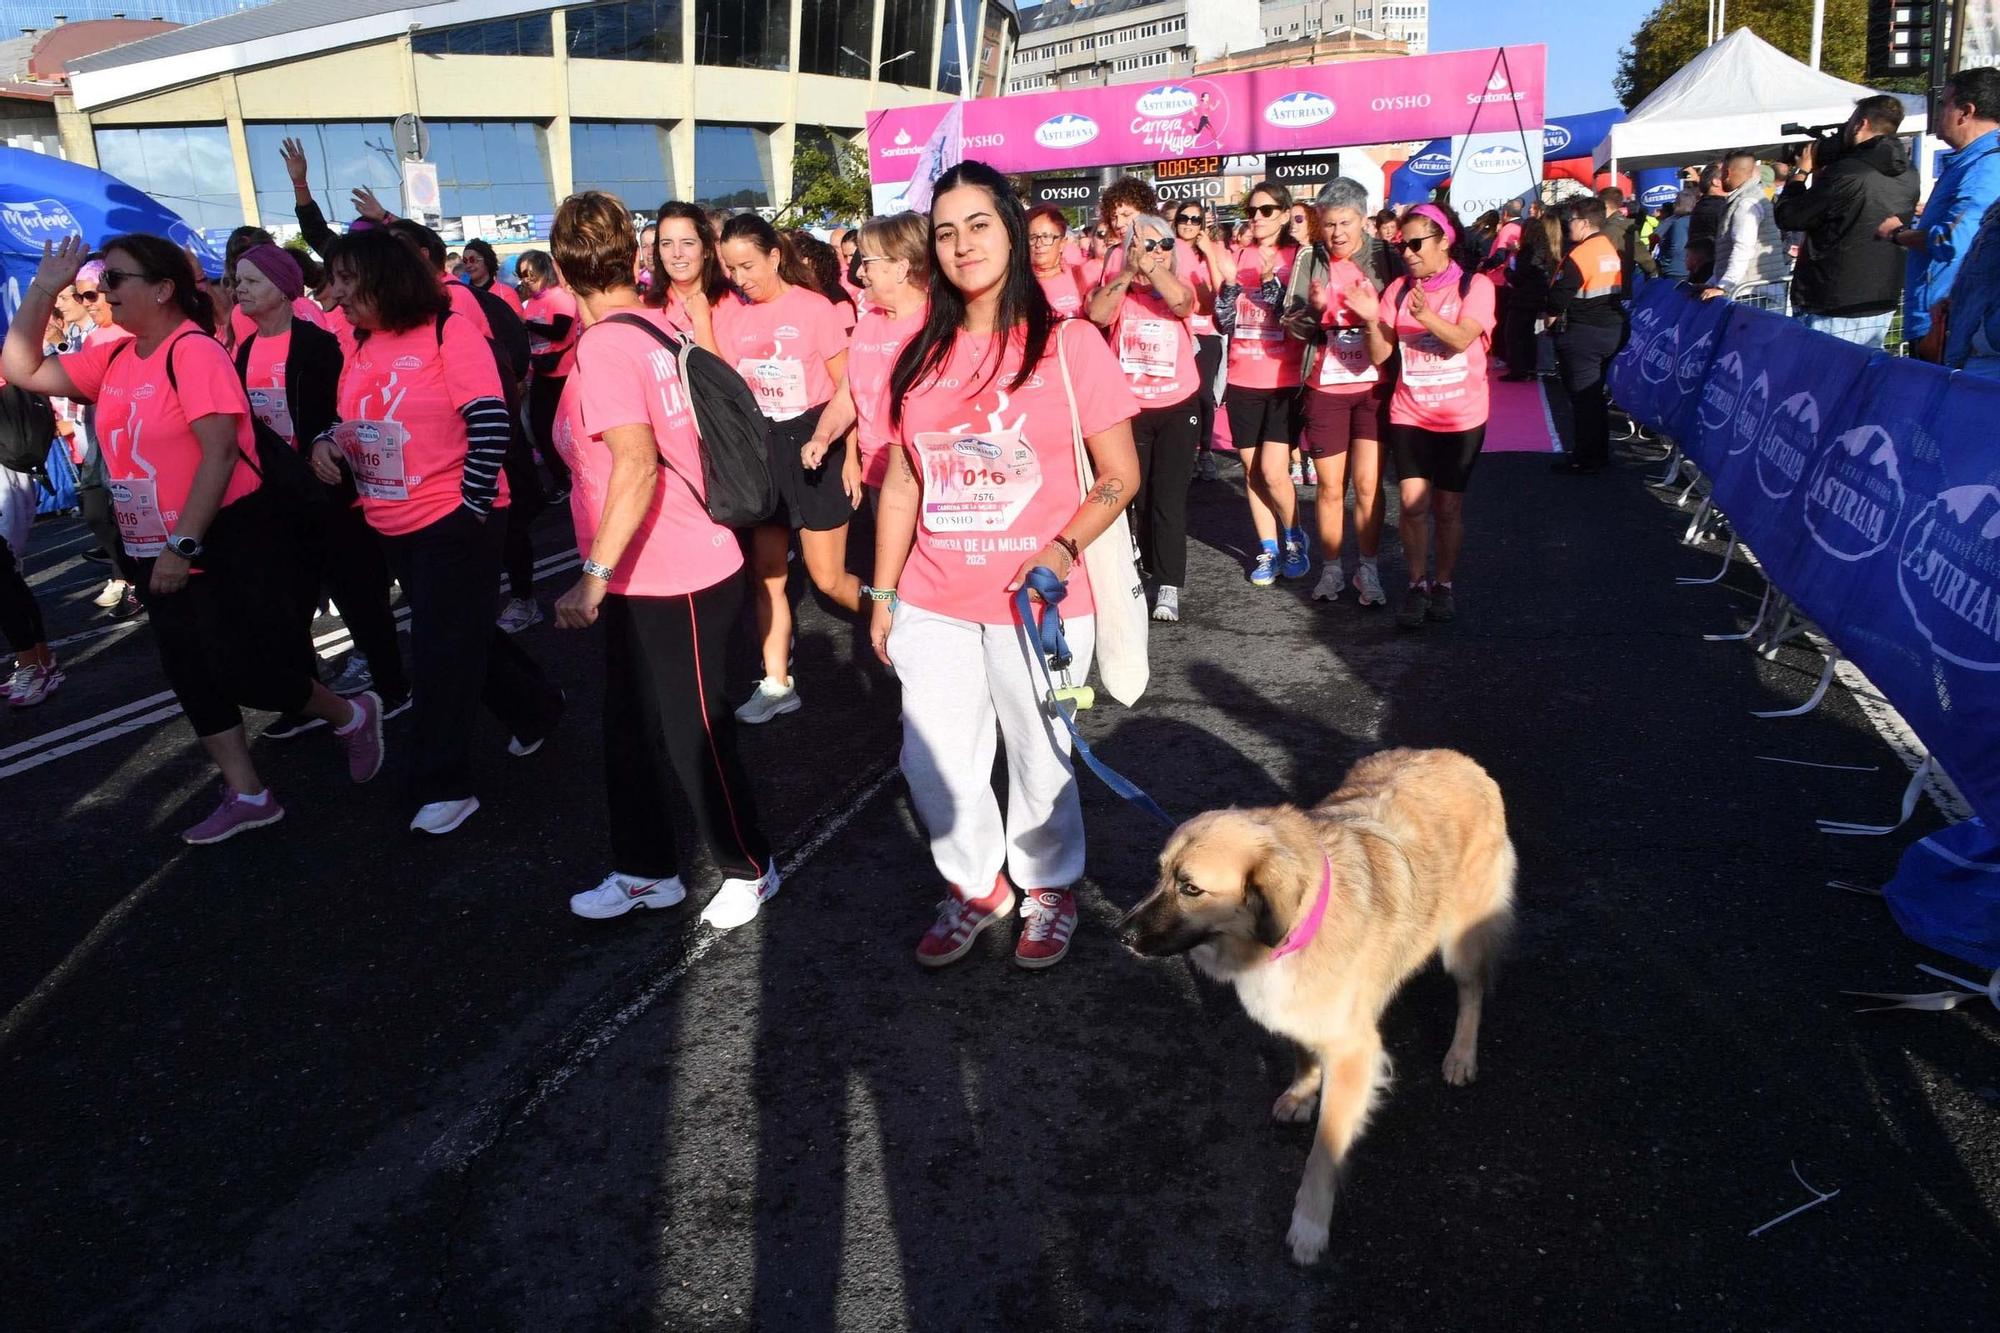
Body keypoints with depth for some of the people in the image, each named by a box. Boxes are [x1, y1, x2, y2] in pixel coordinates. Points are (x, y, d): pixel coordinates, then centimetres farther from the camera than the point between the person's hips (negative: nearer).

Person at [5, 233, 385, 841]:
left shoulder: (193, 350, -17)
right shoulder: (114, 358, 8)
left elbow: (220, 452, -23)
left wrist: (182, 545, -24)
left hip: (230, 545, -9)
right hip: (158, 553, 9)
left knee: (245, 673, -6)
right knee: (192, 675, 11)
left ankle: (352, 717, 19)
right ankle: (247, 795, 22)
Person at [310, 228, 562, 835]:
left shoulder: (449, 330, -12)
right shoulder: (360, 347, 9)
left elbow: (490, 422, -17)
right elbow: (351, 420, 20)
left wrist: (473, 506, -19)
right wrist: (326, 441, -2)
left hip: (456, 520, -8)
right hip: (393, 526, 8)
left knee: (442, 651, -3)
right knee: (462, 636, 19)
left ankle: (442, 786, 8)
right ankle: (535, 708, 40)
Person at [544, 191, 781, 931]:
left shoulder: (605, 345, -19)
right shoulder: (658, 324, 7)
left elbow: (636, 466, -30)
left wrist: (594, 575, -30)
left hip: (677, 582, -9)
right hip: (645, 578, 9)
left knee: (694, 737, 6)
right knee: (632, 730, 18)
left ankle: (749, 868, 25)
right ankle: (645, 870, 32)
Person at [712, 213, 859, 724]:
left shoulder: (814, 308, -10)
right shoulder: (727, 312, 1)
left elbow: (846, 389, -5)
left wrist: (851, 455, -8)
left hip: (814, 446, -4)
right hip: (759, 448, 4)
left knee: (828, 578, 0)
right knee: (766, 576, 7)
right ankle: (776, 683, 16)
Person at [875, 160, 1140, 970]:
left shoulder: (1068, 346, -6)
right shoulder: (921, 356, 5)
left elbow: (1120, 477, -4)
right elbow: (902, 484, 11)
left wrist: (1062, 549, -19)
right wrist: (883, 593, 10)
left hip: (1037, 600, -3)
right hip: (934, 603, 4)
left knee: (1039, 761, 10)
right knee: (932, 763, 9)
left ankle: (1050, 889, 37)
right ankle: (974, 887, 35)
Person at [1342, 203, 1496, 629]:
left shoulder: (1475, 286, -5)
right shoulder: (1399, 289, 4)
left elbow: (1461, 340, -21)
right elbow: (1378, 355, -1)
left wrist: (1427, 317, -38)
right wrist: (1372, 320, -19)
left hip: (1461, 415, -2)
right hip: (1409, 413, 2)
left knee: (1448, 505, 6)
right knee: (1413, 501, -6)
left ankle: (1443, 583, 21)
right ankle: (1417, 585, 8)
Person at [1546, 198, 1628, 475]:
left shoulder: (1580, 254, -17)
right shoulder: (1611, 250, 11)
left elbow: (1560, 294, -19)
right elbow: (1618, 290, 16)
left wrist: (1551, 318, -3)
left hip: (1583, 334, -9)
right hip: (1612, 328, 9)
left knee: (1582, 396, -3)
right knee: (1595, 394, 17)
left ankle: (1586, 458, 1)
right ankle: (1600, 452, 24)